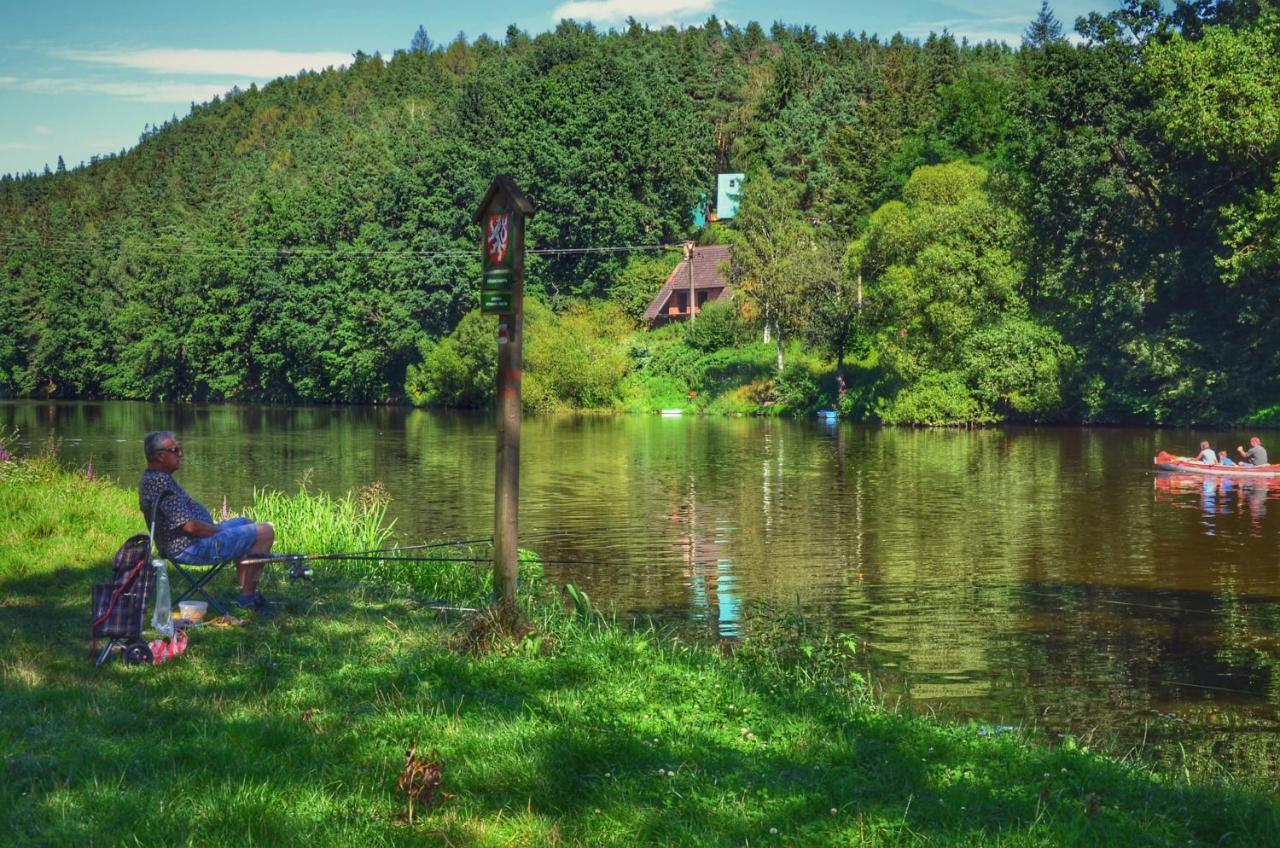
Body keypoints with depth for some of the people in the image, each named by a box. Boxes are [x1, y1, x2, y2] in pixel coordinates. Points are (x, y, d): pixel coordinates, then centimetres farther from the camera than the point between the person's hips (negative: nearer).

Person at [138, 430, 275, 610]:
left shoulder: (150, 478, 11)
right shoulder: (160, 482, -23)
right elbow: (189, 525, -27)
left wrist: (216, 529, 11)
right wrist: (221, 532, -12)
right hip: (191, 548, -12)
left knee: (244, 523, 30)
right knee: (265, 532, -11)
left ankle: (246, 588, 27)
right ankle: (248, 595, -5)